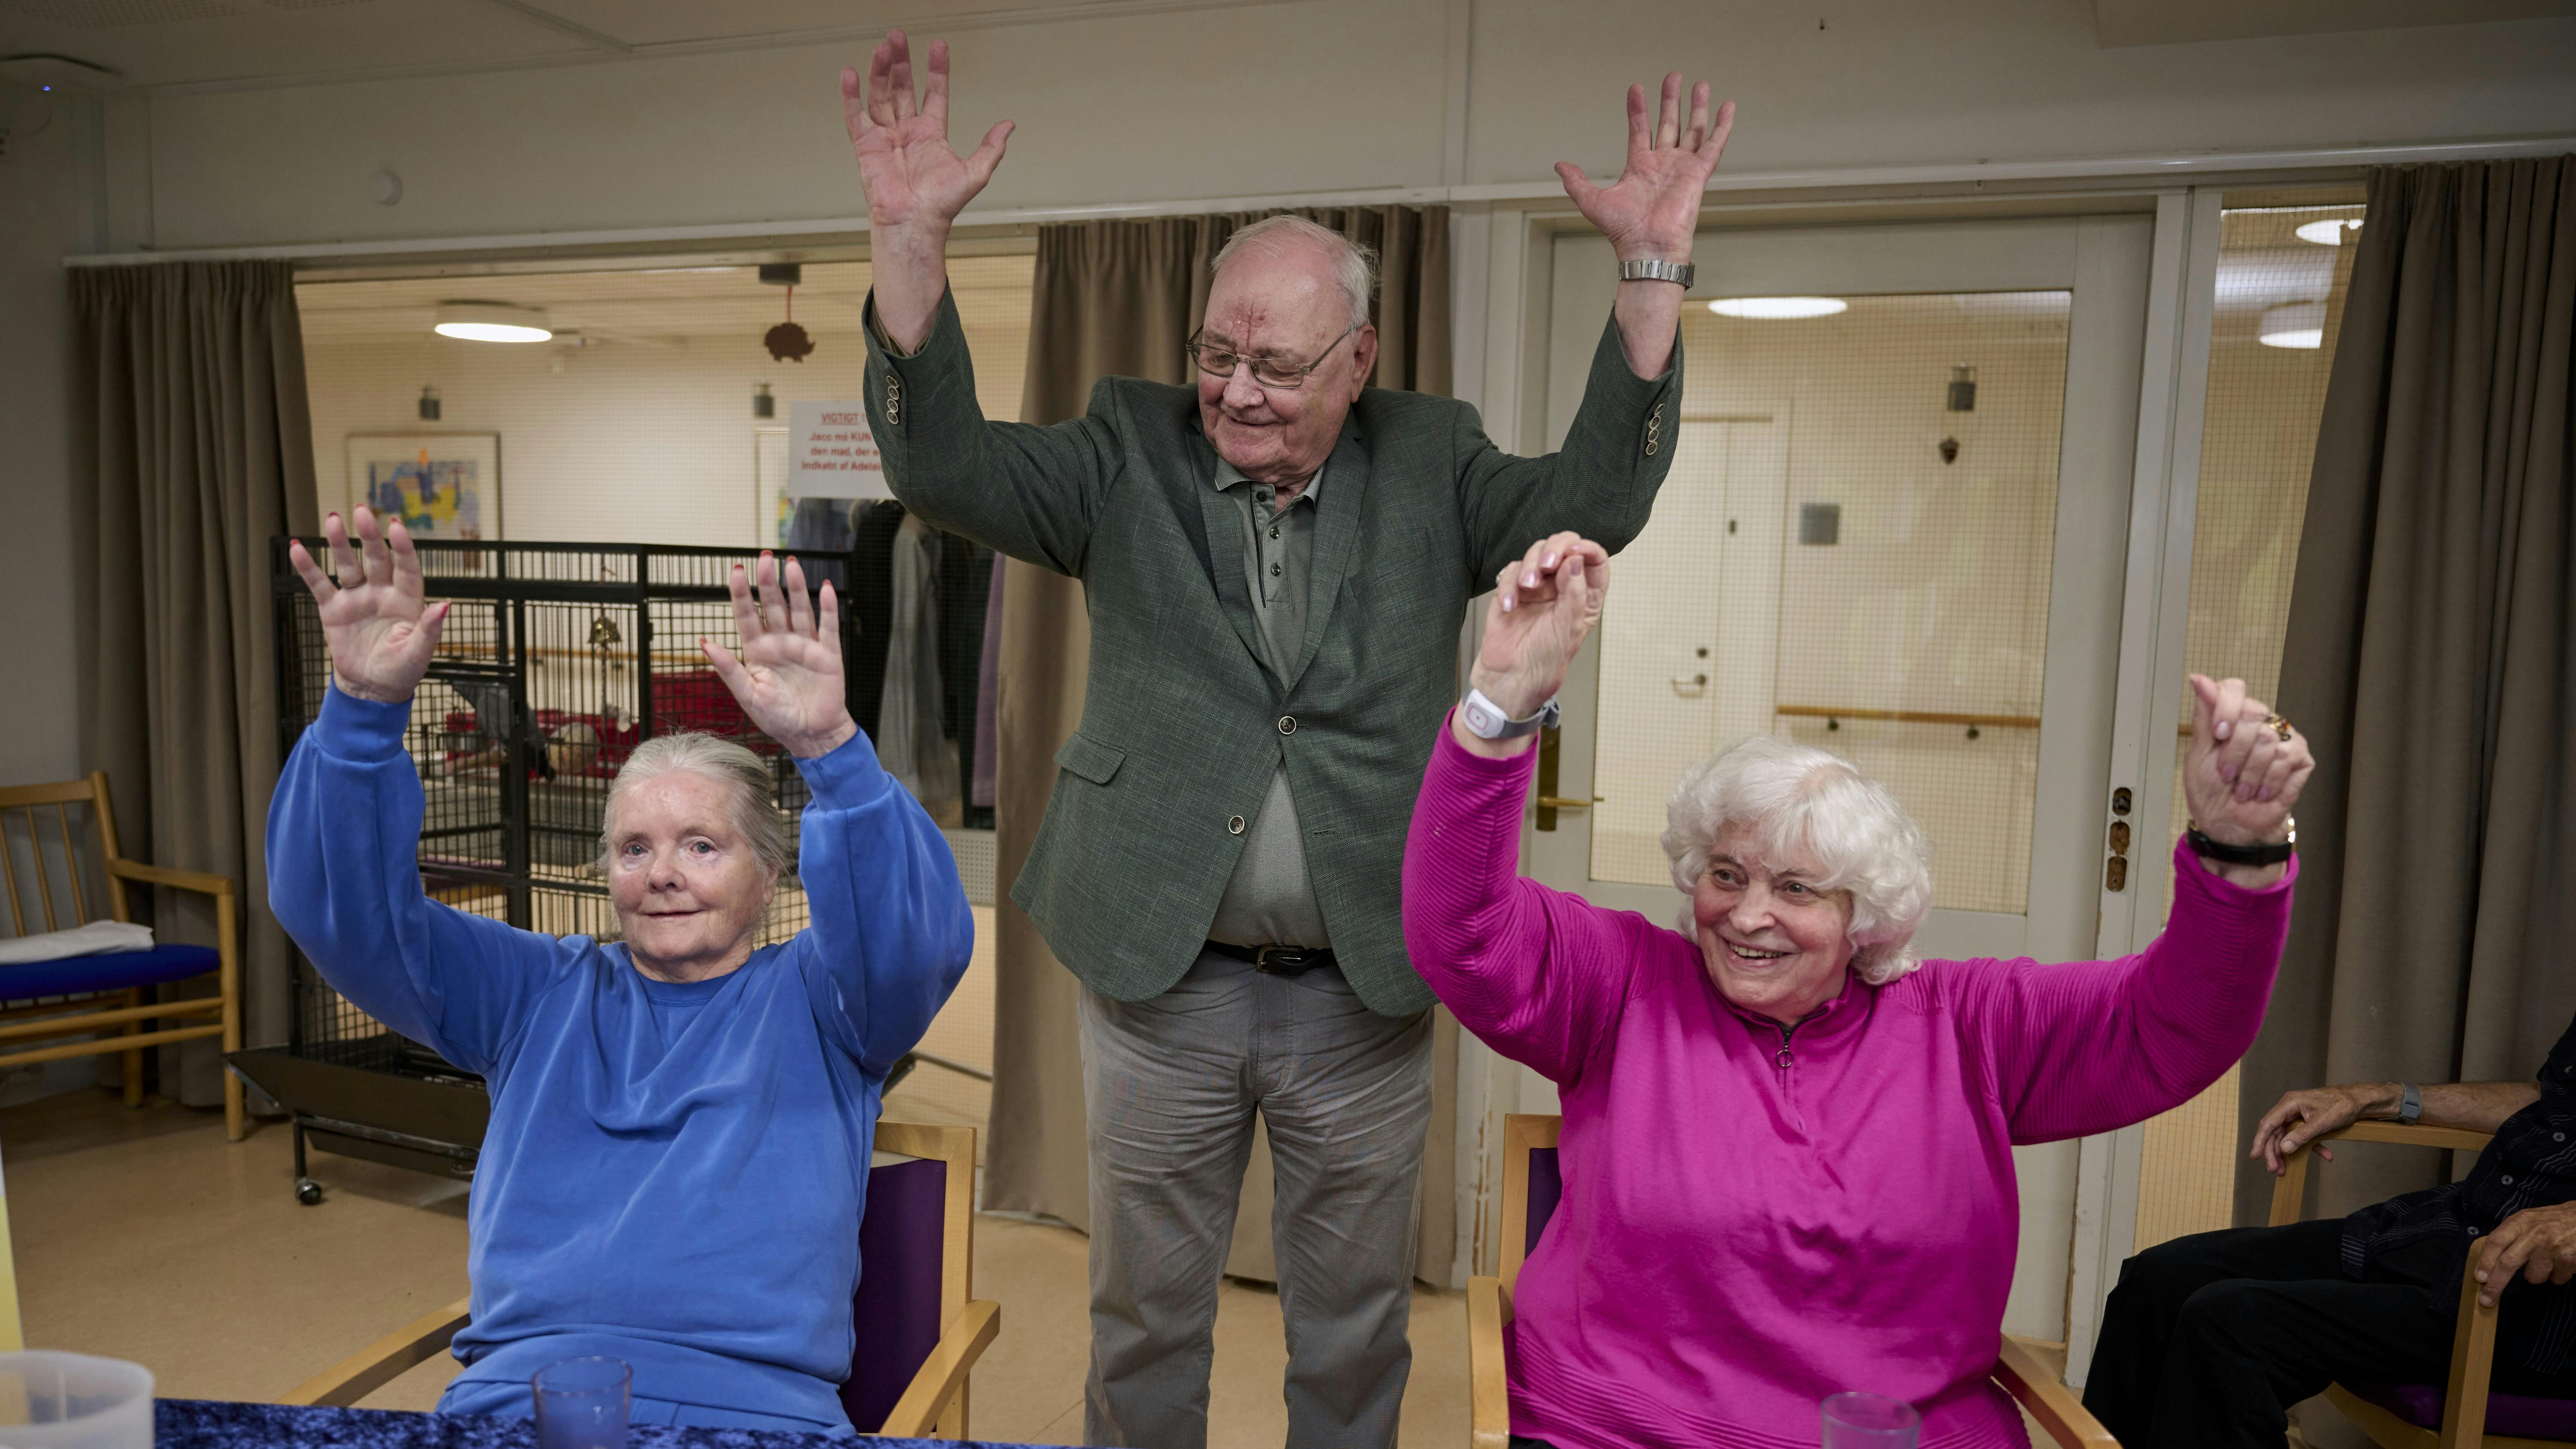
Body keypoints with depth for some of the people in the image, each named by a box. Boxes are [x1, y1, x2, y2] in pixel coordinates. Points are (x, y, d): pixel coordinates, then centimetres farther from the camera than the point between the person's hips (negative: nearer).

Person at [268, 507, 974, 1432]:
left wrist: (829, 748, -27)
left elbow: (920, 934, -12)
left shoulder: (813, 1002, 9)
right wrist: (365, 709, -8)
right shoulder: (539, 996, 19)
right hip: (515, 1392, 2)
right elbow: (351, 913, 8)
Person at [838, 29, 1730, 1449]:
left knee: (1355, 1329, 17)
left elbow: (1601, 494, -10)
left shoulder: (1430, 465, 1)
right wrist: (909, 233, -22)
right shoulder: (1132, 450, -1)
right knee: (1144, 1315, 17)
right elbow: (940, 459, -10)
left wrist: (1651, 266, -19)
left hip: (1366, 987, 1)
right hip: (1161, 974, 0)